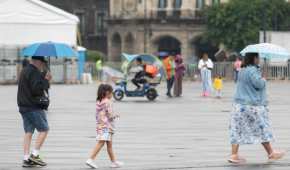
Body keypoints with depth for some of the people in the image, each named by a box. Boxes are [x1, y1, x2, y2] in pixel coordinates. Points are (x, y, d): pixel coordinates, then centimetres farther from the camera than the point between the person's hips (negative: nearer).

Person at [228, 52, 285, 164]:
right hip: (253, 106, -8)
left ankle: (234, 155, -1)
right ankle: (271, 153, 17)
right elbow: (259, 84, -25)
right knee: (262, 129, 5)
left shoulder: (243, 70, 12)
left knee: (238, 130, 4)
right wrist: (263, 80, -4)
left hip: (240, 105, 8)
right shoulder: (252, 70, -18)